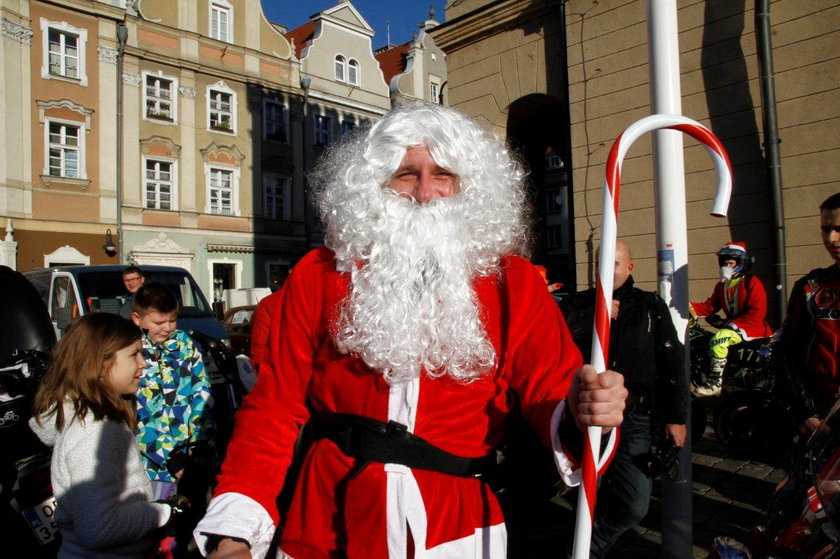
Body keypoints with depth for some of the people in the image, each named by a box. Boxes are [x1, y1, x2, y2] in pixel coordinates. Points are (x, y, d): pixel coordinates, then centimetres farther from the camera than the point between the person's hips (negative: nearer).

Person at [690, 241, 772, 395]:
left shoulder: (752, 282, -7)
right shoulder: (721, 285, 16)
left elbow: (757, 312, -16)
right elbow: (710, 306, 7)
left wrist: (736, 324, -24)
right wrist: (692, 308, -11)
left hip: (753, 328, -9)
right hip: (733, 326, 9)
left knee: (719, 339, -31)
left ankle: (715, 383, -29)